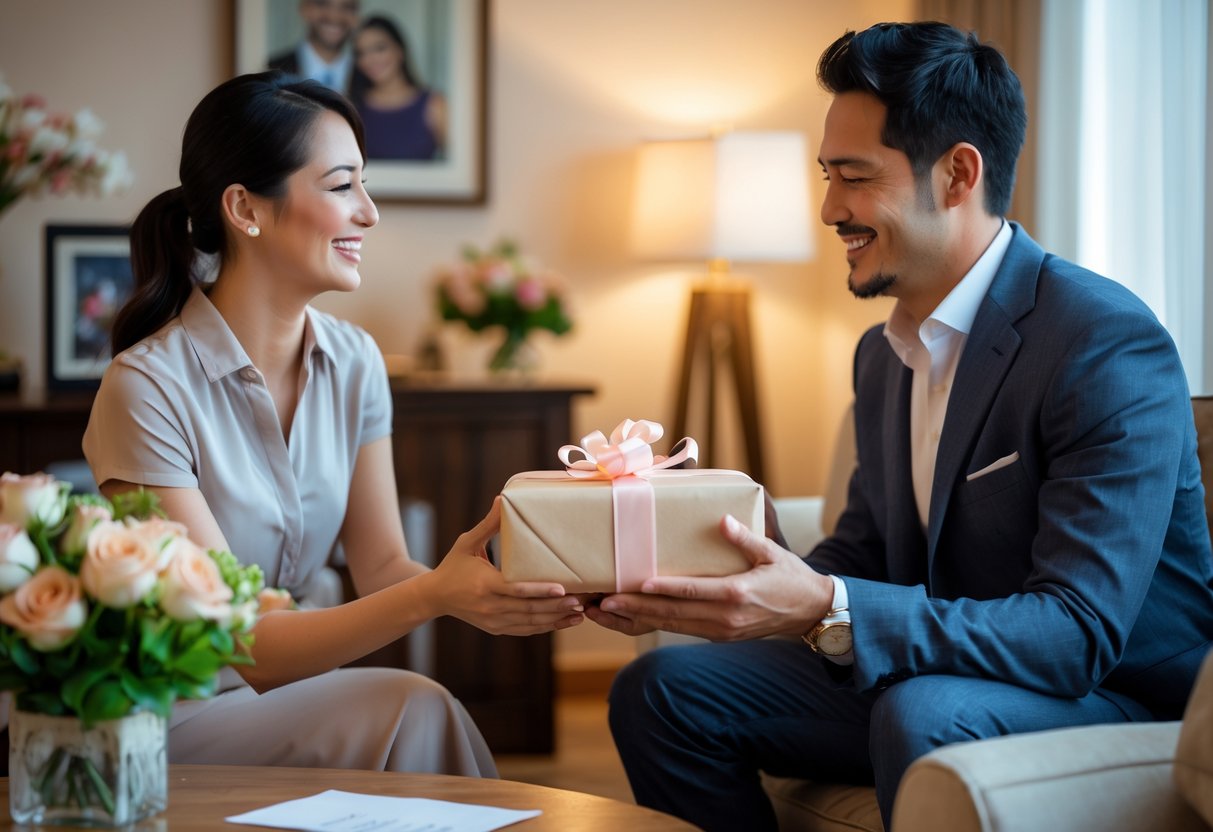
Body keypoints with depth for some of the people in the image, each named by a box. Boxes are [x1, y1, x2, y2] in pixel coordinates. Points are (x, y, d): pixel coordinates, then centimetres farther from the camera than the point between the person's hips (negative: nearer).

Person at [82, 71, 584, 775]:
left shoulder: (354, 363, 3)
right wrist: (433, 596, -32)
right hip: (164, 719, -5)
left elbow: (382, 568, 0)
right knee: (411, 711, -27)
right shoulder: (149, 387, -18)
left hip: (283, 684, 5)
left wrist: (483, 588, -22)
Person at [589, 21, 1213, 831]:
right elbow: (864, 552, 14)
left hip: (1120, 701, -8)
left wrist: (828, 610, -37)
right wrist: (686, 589, -5)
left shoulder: (1110, 344, -20)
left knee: (921, 712, -38)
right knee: (663, 689, -1)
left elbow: (1078, 634, -27)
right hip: (919, 681, 8)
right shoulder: (883, 353, 9)